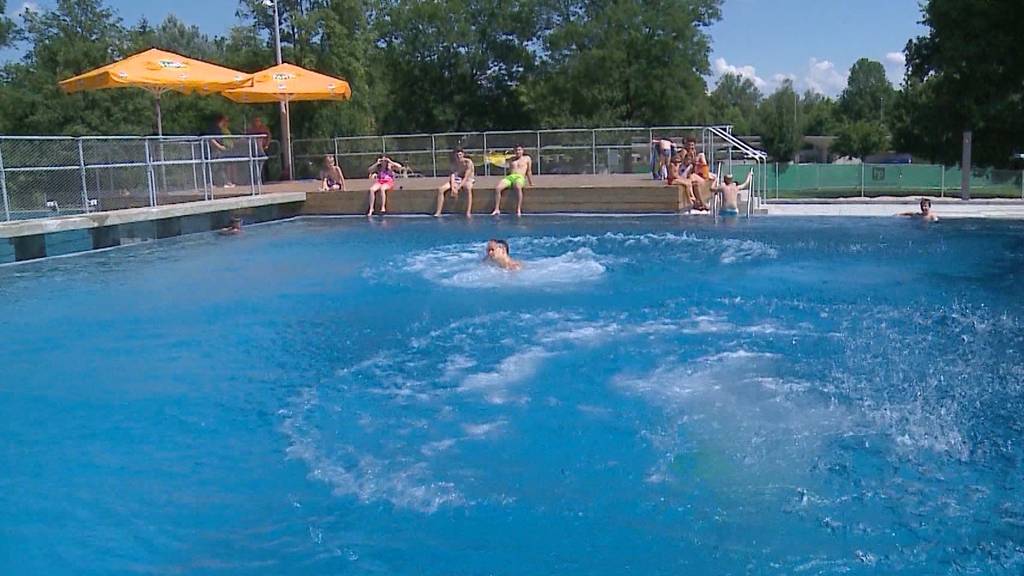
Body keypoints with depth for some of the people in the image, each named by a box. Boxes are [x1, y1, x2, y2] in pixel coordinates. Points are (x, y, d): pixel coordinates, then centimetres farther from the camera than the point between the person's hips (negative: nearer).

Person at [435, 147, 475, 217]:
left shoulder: (468, 162, -17)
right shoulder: (454, 163, -2)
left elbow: (466, 177, -21)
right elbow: (452, 174, -7)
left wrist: (458, 187, -29)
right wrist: (453, 187, -24)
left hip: (467, 180, -5)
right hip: (457, 179, 5)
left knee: (468, 189, -43)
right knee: (440, 189, -15)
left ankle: (468, 213, -45)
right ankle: (438, 212, -16)